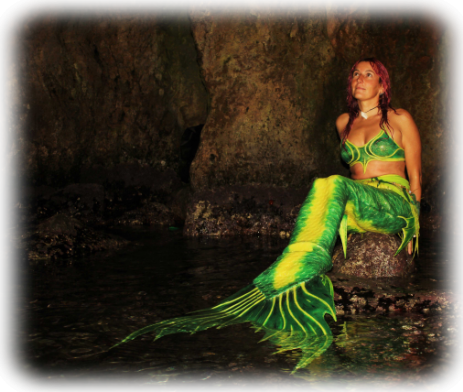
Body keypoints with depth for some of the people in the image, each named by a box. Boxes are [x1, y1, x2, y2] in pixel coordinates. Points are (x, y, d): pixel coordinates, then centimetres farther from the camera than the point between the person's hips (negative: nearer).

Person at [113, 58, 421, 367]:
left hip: (393, 205, -4)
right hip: (355, 207, 4)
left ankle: (270, 285, -51)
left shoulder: (399, 119, 7)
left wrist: (412, 225, -1)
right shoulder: (344, 122, 20)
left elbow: (415, 175, 6)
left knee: (330, 185, -36)